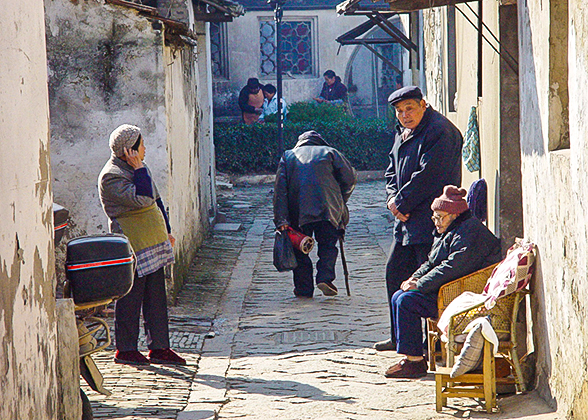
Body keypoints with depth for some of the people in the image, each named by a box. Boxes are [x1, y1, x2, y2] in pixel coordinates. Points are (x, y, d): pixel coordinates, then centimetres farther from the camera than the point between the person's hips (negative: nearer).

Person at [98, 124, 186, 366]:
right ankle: (125, 350, 7)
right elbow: (143, 199, -26)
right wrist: (139, 169, -20)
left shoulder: (134, 168, 15)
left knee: (156, 297, 10)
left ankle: (159, 347, 16)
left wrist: (166, 231, 25)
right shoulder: (111, 177, -15)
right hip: (133, 248, -9)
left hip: (153, 243, 9)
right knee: (130, 299, -2)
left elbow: (155, 201, 24)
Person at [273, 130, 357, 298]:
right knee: (328, 246, 10)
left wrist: (281, 219, -2)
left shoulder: (288, 156, 19)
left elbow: (280, 189, 6)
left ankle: (304, 288, 8)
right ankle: (325, 278, -11)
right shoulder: (330, 152, 16)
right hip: (327, 208, -1)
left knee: (300, 250, 11)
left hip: (298, 212, 1)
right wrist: (341, 203, 18)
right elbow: (349, 177, 6)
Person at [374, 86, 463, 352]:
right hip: (406, 220, 10)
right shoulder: (403, 134, 17)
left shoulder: (440, 132, -13)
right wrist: (393, 200, 1)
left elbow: (428, 175, -19)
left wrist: (401, 202, -12)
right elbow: (392, 172, 21)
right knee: (395, 272, 14)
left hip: (429, 222, -10)